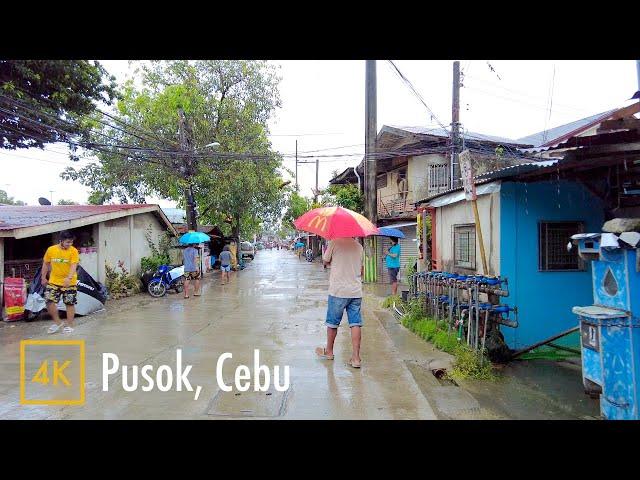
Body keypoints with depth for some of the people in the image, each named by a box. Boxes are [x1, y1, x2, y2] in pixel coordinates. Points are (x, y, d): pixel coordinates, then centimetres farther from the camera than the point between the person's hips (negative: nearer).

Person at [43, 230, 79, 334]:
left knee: (70, 304, 4)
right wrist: (43, 277, 14)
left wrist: (69, 278, -35)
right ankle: (57, 322, 19)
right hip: (53, 281, 3)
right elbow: (46, 264, 11)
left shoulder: (73, 251, -12)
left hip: (69, 282, -3)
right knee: (49, 302, -3)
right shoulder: (51, 250, -3)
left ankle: (69, 325, 17)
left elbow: (73, 266, -20)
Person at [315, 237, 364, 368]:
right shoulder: (359, 246, 6)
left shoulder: (335, 242, -10)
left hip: (338, 291, -4)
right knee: (355, 324, 5)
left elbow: (325, 261, 2)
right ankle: (356, 357, 5)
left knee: (332, 322, 12)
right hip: (356, 291, 4)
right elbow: (361, 268, 14)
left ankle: (329, 351, 29)